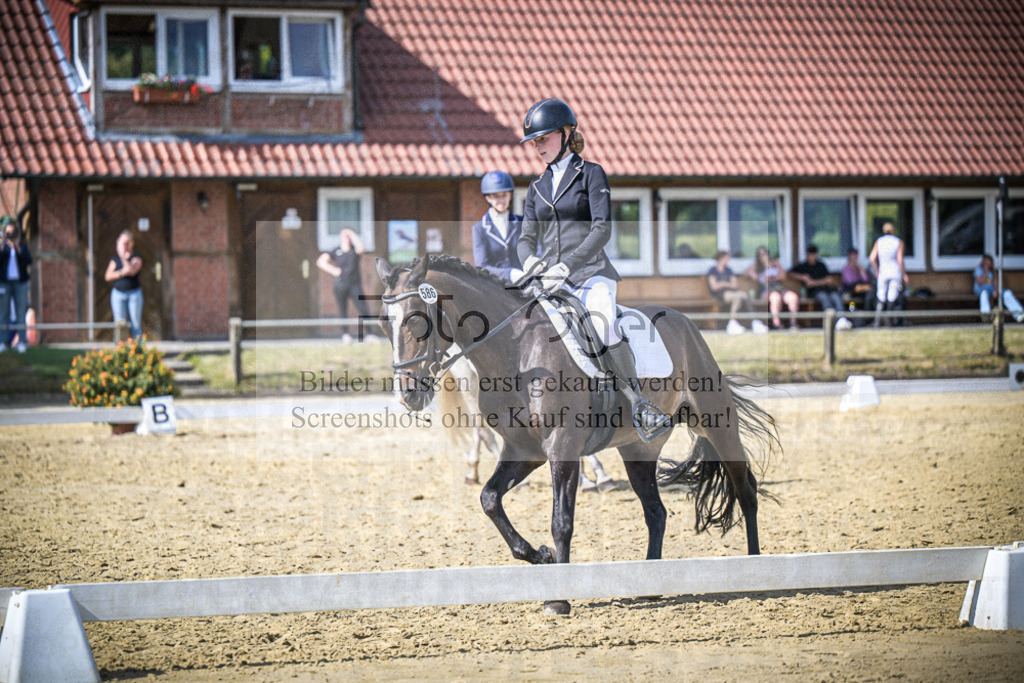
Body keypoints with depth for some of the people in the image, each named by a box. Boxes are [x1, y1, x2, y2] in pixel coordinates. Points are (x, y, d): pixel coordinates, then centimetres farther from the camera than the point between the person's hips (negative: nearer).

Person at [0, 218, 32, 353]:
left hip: (20, 282, 1)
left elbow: (28, 261, -5)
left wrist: (18, 249, -16)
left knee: (20, 314, -2)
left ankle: (22, 342, -3)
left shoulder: (23, 246, 10)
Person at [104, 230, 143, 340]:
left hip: (134, 293, -2)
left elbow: (132, 271, -16)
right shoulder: (115, 259, 10)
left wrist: (123, 256, -14)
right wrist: (121, 273, -16)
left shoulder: (136, 258, 3)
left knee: (136, 324, -2)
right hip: (118, 293, 2)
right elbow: (108, 276, -1)